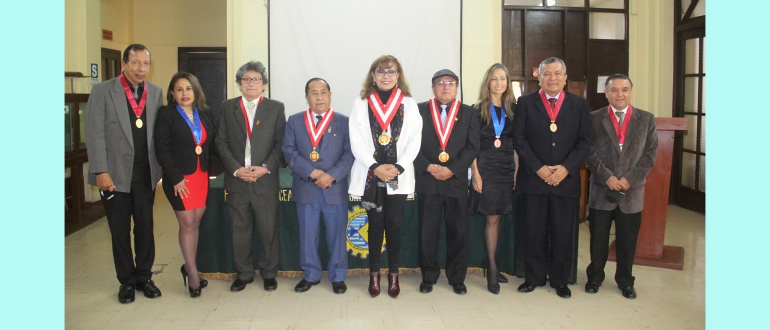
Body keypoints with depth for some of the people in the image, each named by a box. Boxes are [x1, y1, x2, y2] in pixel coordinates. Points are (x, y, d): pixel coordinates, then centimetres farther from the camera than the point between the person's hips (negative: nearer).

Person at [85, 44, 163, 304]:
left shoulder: (156, 93, 6)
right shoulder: (102, 91, -3)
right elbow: (95, 134, -7)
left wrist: (160, 166, 2)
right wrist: (101, 171, -12)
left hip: (145, 173, 3)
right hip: (115, 174, -2)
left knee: (145, 228, 9)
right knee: (120, 231, 8)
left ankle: (144, 277, 25)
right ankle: (127, 282, 23)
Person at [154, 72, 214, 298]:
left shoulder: (204, 114, 10)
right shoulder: (166, 114, -4)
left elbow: (210, 144, 11)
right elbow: (162, 149, -9)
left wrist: (210, 169, -2)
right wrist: (175, 178, -14)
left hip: (201, 176, 5)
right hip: (179, 178, -4)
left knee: (195, 223, 9)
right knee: (187, 224, 0)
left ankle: (189, 267, 23)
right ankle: (193, 274, 11)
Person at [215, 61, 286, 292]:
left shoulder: (276, 108, 5)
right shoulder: (227, 107, 9)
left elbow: (280, 143, 0)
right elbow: (221, 143, 4)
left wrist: (266, 168, -12)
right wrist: (236, 169, -9)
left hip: (266, 180, -1)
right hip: (236, 180, 1)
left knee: (269, 229, 4)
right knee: (240, 229, 9)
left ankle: (269, 273, 20)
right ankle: (243, 273, 23)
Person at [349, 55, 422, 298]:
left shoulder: (409, 104, 6)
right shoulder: (361, 103, 5)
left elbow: (414, 141, 0)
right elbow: (356, 141, -2)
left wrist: (398, 167, -12)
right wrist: (375, 167, -13)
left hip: (399, 176, 0)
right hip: (370, 175, 0)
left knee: (393, 224, 3)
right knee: (375, 224, 4)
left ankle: (394, 274, 16)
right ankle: (374, 274, 16)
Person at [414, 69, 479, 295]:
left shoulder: (468, 113, 8)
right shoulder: (419, 110, 6)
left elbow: (472, 147, 1)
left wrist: (452, 170, -10)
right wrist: (429, 167, -12)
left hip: (457, 181, 1)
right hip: (427, 181, 0)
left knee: (458, 232, 6)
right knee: (427, 232, 4)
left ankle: (457, 278, 19)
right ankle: (428, 276, 18)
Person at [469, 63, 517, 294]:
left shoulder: (512, 110, 10)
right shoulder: (479, 110, -1)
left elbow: (516, 144, 11)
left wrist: (517, 170, 4)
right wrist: (475, 173, -11)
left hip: (507, 169, 4)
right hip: (486, 167, -4)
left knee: (497, 217, 9)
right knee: (492, 218, -4)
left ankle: (489, 262, 21)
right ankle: (492, 268, 3)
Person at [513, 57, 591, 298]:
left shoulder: (579, 104, 8)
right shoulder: (525, 103, 5)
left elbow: (584, 141, 3)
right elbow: (519, 139, -2)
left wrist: (566, 168, -10)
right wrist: (538, 168, -11)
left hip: (566, 179, 1)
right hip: (533, 179, -1)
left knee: (563, 233, 6)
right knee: (535, 232, 6)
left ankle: (560, 280, 20)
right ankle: (534, 277, 20)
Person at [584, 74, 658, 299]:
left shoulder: (646, 119, 5)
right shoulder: (594, 119, 1)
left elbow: (650, 154, -1)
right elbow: (589, 153, -4)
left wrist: (629, 179, -11)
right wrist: (607, 177, -14)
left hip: (632, 192, 1)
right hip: (601, 190, -1)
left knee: (627, 241, 9)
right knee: (598, 239, 9)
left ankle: (625, 281, 26)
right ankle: (595, 277, 25)